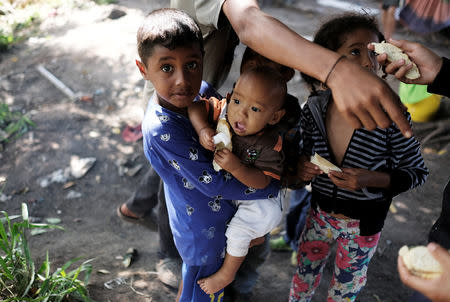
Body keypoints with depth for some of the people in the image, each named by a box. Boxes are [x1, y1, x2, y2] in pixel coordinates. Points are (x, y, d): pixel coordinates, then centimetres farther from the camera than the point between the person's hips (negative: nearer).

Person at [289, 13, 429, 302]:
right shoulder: (313, 109, -15)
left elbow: (418, 172, -12)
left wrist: (374, 179, -29)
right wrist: (301, 167, -20)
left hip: (363, 224, -2)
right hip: (320, 213, 2)